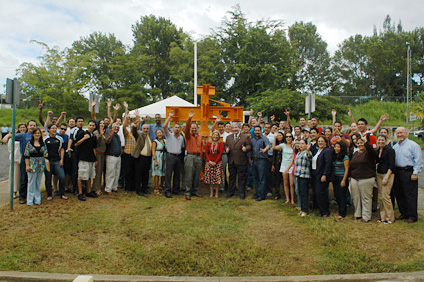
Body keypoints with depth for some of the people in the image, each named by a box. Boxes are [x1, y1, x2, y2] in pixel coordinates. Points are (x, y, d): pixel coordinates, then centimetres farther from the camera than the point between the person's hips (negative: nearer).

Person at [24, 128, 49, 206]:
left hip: (41, 165, 3)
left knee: (38, 182, 9)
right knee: (31, 183, 0)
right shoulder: (29, 144, -1)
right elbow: (26, 155, -4)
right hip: (32, 165, -3)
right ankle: (30, 200, 8)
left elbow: (45, 154, 9)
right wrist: (27, 165, -9)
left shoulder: (43, 144, 9)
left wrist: (46, 161, -3)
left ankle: (37, 199, 16)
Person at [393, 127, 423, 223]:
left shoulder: (413, 145, -5)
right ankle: (404, 213, 24)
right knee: (399, 194, 11)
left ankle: (412, 216, 7)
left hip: (408, 172, -7)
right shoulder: (395, 146, 15)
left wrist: (415, 173, -13)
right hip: (397, 172, 7)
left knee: (410, 196, -2)